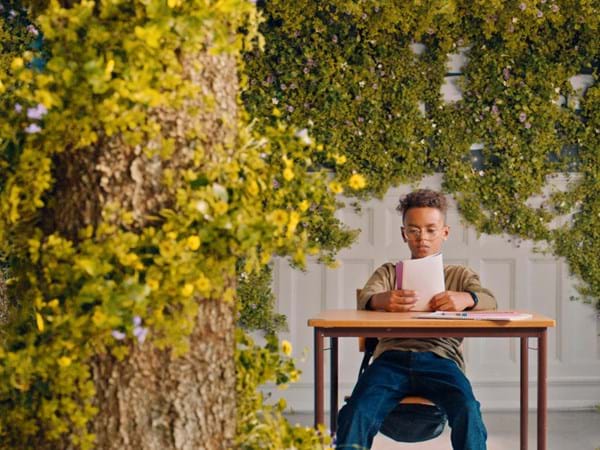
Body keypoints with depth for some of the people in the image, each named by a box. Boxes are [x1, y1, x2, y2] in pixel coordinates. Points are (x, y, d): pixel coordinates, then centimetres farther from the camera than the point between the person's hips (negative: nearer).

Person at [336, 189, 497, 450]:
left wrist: (466, 298, -21)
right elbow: (364, 299, 5)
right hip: (392, 357, 1)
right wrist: (382, 300, -23)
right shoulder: (389, 272, 27)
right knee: (358, 410, -31)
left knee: (467, 411, -33)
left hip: (440, 359, 0)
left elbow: (489, 301, 7)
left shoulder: (459, 275, 27)